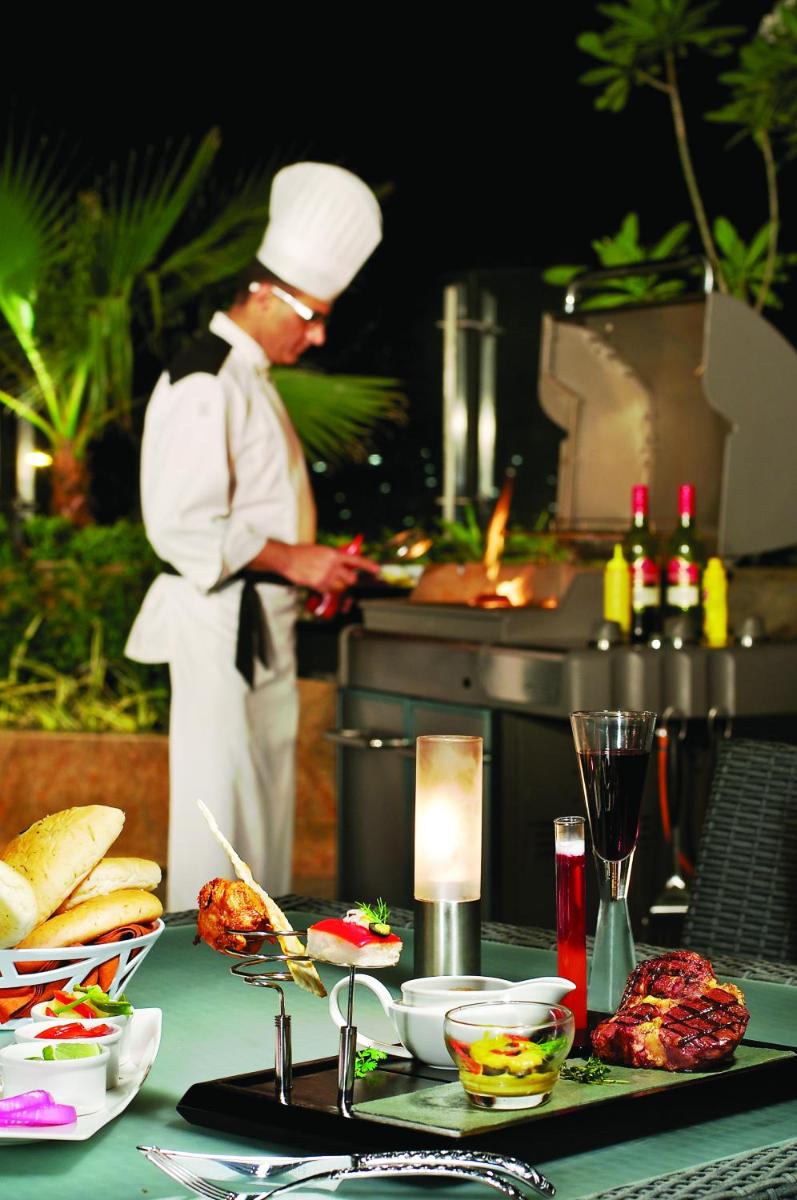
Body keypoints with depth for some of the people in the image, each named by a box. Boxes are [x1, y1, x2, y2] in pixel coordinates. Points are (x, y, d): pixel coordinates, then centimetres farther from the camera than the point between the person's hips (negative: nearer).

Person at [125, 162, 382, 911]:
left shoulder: (251, 379, 18)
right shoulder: (204, 383, -15)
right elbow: (184, 527, -22)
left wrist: (314, 563, 14)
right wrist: (289, 559, -17)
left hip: (263, 624, 10)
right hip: (218, 623, -10)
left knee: (266, 804, 14)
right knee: (220, 802, -6)